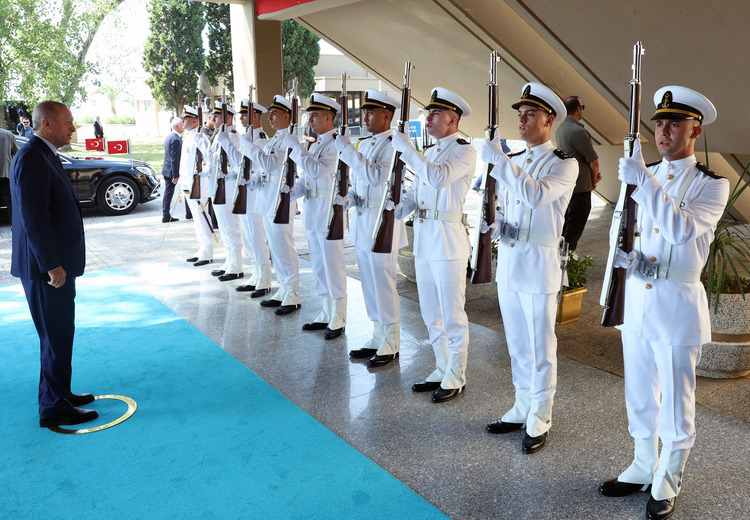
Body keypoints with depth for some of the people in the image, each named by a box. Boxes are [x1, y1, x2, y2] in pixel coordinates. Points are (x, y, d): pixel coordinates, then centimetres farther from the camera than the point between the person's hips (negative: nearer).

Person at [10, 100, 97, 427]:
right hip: (46, 267, -10)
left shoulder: (45, 156, 14)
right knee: (56, 337, -1)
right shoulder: (31, 158, -18)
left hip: (58, 263, 10)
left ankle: (60, 393, 32)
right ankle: (54, 408, 11)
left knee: (60, 335, 19)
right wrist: (52, 265, -23)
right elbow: (33, 218, -23)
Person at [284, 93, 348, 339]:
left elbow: (316, 171, -24)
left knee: (333, 268, -1)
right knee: (319, 267, 15)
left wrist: (296, 147, -17)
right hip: (312, 214, 9)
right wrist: (290, 193, 4)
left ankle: (337, 320, 9)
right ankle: (326, 314, 26)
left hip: (329, 213, -9)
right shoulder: (315, 145, 17)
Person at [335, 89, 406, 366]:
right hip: (361, 223, 8)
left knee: (383, 286, -1)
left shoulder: (394, 145, -11)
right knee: (370, 286, 15)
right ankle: (378, 338, 28)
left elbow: (377, 176, -25)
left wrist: (347, 151, -24)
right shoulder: (363, 144, 14)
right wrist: (347, 199, 2)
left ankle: (391, 345, 12)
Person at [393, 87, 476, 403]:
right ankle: (442, 370, 30)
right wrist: (396, 209, -3)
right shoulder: (430, 152, 17)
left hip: (448, 238, -9)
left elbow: (437, 176, -26)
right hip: (423, 237, 9)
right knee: (431, 313, 16)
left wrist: (405, 148, -20)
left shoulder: (464, 151, -9)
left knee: (452, 314, 1)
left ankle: (456, 379, 14)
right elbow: (415, 191, 16)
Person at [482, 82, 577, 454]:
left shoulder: (563, 164, -8)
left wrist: (500, 161, -25)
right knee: (517, 344, 16)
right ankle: (522, 408, 30)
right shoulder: (511, 163, 13)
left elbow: (536, 195, -27)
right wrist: (495, 226, -3)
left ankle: (540, 420, 17)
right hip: (507, 261, 7)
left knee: (540, 347, 3)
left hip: (539, 264, -6)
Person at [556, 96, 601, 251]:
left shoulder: (560, 128, 8)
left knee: (565, 224, 19)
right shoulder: (578, 131, -20)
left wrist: (594, 174, 6)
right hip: (580, 186, -9)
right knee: (575, 228, -2)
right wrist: (594, 179, 2)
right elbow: (594, 161, -17)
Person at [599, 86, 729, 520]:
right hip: (637, 298, 5)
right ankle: (643, 470, 34)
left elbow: (682, 229, -24)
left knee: (675, 401, 6)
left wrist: (645, 182, -29)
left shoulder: (711, 185, -7)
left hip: (677, 304, -5)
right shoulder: (643, 177, 9)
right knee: (640, 394, 16)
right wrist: (624, 254, -12)